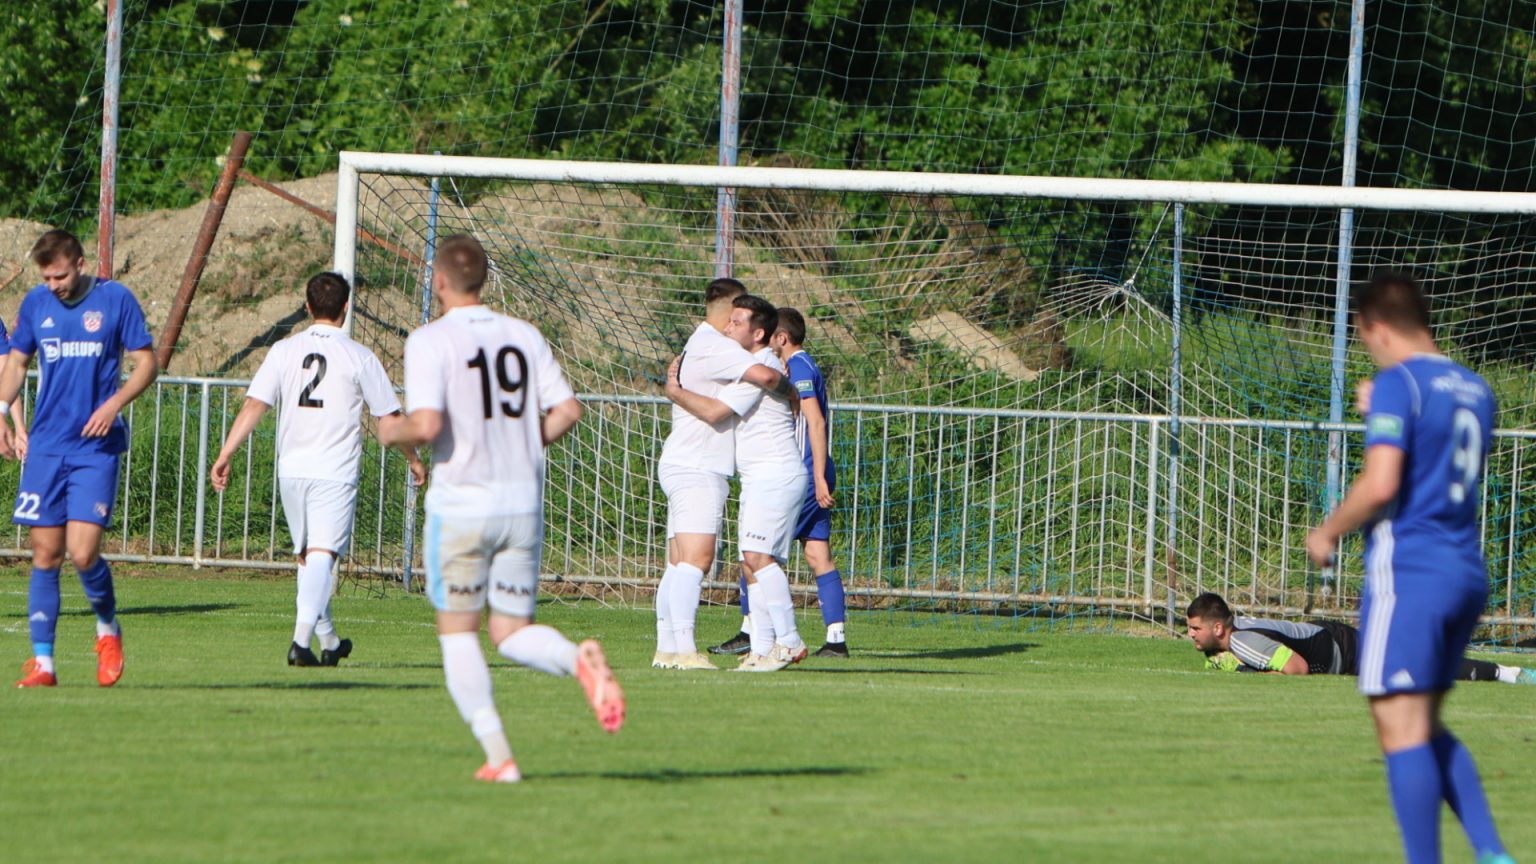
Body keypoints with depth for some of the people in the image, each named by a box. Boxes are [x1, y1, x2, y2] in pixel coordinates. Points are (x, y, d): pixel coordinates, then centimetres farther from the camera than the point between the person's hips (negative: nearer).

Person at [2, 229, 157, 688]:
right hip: (46, 445, 3)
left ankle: (107, 629, 16)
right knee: (45, 555, 1)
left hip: (95, 447, -3)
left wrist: (115, 403, -14)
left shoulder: (115, 300, -2)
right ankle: (42, 661, 6)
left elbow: (146, 364, 2)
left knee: (83, 553, -12)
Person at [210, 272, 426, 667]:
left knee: (308, 558, 17)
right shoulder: (359, 357, -2)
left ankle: (329, 642, 28)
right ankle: (302, 639, -26)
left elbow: (253, 406, -2)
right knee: (322, 556, -9)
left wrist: (225, 455, 0)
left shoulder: (284, 351, 4)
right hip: (335, 473, -4)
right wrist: (414, 460, 18)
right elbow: (389, 419, 4)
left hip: (291, 470, 4)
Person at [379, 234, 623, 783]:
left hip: (461, 504, -4)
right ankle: (580, 660, -21)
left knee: (457, 630, 8)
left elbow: (427, 425, -20)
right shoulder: (525, 336, 7)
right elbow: (566, 411, 3)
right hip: (524, 501, 4)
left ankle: (498, 755, -3)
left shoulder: (431, 342, -9)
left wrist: (394, 433, 2)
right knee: (512, 631, 12)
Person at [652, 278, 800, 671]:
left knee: (679, 564, 8)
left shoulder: (699, 345, 21)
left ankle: (667, 647, 7)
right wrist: (788, 390, -7)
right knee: (696, 558, -18)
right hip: (697, 469, -11)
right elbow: (763, 375, -26)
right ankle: (683, 647, -26)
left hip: (682, 466, 11)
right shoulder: (714, 346, -12)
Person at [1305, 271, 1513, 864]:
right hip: (1467, 574, 8)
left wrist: (1327, 533, -5)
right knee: (1427, 729, 17)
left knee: (1402, 730, -7)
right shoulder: (1474, 389, 15)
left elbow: (1380, 485, -20)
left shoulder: (1397, 384, -10)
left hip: (1407, 571, -8)